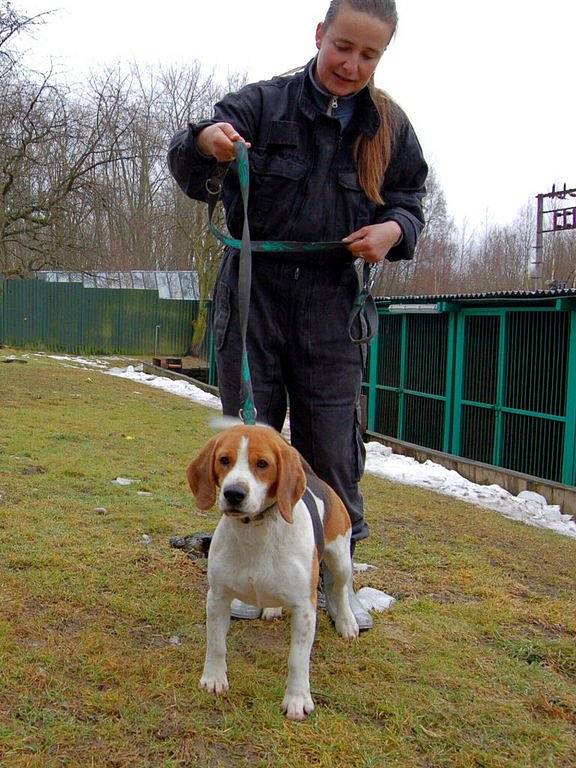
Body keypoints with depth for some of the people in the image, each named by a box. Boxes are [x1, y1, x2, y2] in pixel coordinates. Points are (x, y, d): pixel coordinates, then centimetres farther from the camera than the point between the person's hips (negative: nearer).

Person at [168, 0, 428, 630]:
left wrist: (393, 230, -10)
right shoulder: (262, 104, -5)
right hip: (253, 294, -1)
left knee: (333, 447, 4)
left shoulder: (389, 127, 4)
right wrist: (204, 142, -31)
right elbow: (191, 176, -8)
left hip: (332, 306, 2)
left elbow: (408, 201, 13)